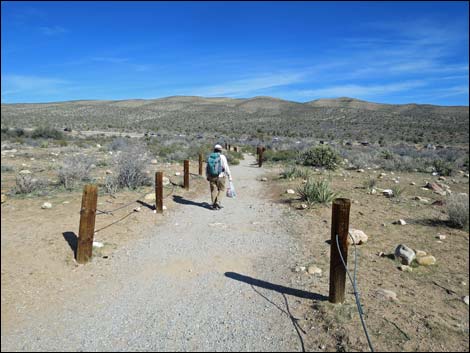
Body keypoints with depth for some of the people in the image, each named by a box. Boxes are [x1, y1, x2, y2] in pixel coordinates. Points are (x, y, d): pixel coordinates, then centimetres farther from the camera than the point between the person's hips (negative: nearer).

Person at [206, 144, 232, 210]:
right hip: (220, 177, -3)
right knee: (221, 189, 12)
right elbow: (226, 168, -13)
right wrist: (230, 176, -7)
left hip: (211, 177, 3)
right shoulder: (222, 157, -8)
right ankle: (218, 202, -3)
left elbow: (207, 168, 9)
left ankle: (214, 205, 10)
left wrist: (207, 176, 21)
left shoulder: (210, 157, 4)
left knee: (214, 190, 10)